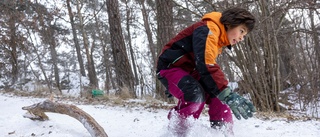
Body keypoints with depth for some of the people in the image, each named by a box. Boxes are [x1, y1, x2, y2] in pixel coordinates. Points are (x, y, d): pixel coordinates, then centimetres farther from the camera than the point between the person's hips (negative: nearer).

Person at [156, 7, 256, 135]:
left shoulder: (219, 39, 9)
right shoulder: (208, 29, -24)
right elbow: (206, 65, -38)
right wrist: (227, 94, -45)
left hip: (189, 71, 9)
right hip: (171, 67, -9)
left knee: (217, 94, -7)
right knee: (196, 95, -32)